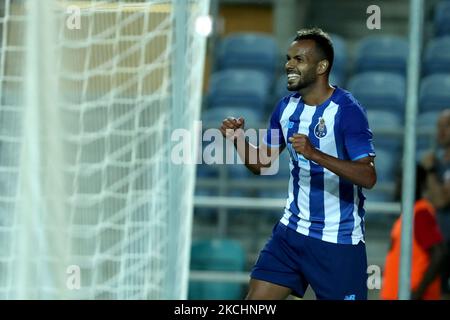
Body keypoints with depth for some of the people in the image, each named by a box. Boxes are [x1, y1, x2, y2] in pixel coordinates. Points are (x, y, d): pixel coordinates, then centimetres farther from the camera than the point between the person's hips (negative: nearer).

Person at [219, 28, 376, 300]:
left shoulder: (347, 110, -15)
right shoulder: (286, 107, 6)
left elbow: (368, 177, -24)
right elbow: (261, 164, 16)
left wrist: (315, 154, -34)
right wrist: (238, 138, -4)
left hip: (339, 241, -6)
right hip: (293, 230, 6)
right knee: (256, 299, -1)